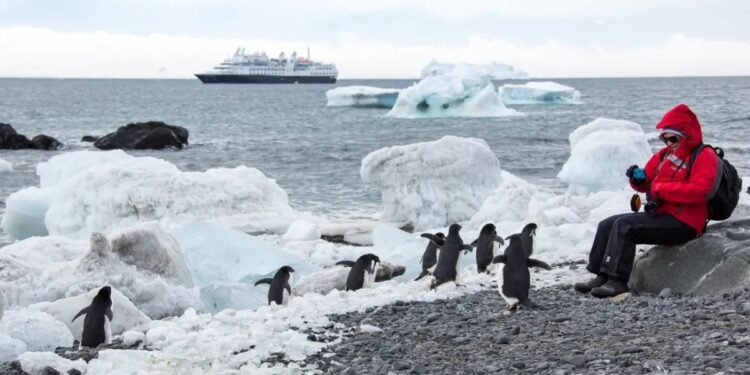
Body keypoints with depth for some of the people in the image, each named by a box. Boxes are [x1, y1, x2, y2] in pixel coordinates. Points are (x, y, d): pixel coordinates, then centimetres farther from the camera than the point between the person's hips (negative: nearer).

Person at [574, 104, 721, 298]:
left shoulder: (704, 156, -7)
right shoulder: (666, 154, 18)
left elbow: (699, 190, -23)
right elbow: (648, 182, 26)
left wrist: (662, 189, -20)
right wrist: (639, 178, 1)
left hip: (683, 223, -9)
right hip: (659, 215, 9)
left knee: (624, 225, -25)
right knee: (607, 225, 0)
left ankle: (617, 281, -28)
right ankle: (601, 277, -4)